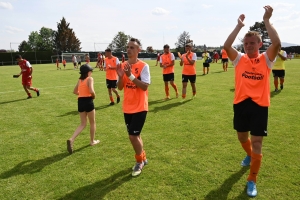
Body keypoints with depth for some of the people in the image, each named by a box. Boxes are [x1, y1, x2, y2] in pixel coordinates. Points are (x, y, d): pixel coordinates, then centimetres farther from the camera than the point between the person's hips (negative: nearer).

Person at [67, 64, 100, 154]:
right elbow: (91, 91, -23)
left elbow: (75, 91, 19)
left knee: (83, 124, 14)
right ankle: (92, 141, 28)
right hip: (88, 101, -6)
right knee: (92, 122, 15)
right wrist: (94, 96, -4)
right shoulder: (90, 79, -8)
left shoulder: (80, 80, 13)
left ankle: (71, 139, -4)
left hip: (80, 101, 6)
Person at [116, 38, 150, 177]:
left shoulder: (143, 66, -12)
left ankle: (139, 162, 19)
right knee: (134, 135, 16)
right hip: (127, 108, 6)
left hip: (139, 108, -6)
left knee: (133, 135, -6)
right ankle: (143, 158, 37)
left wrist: (131, 75, -28)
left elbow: (145, 86, -21)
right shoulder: (124, 66, 5)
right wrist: (121, 76, -14)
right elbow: (120, 87, 5)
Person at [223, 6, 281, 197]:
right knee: (242, 136, 20)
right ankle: (249, 155, 55)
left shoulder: (266, 59, -1)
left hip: (260, 105, -3)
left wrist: (267, 20, -15)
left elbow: (277, 43, -19)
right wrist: (239, 25, -9)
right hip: (241, 103, 3)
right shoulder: (240, 59, 4)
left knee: (257, 142, 0)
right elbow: (226, 46, -12)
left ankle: (252, 181, 15)